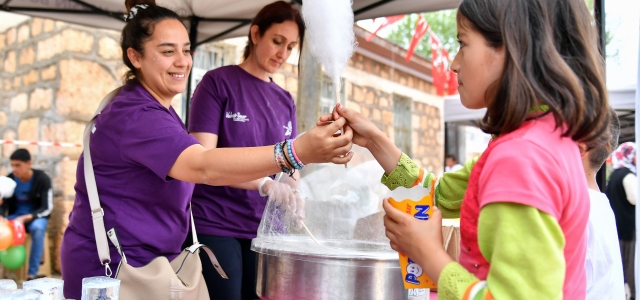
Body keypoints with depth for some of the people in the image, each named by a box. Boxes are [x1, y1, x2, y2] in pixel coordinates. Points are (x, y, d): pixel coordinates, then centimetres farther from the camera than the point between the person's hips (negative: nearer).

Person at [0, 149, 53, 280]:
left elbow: (47, 208, -15)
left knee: (37, 228, -37)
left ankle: (32, 274, -30)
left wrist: (25, 218, -28)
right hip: (15, 216, 3)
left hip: (36, 216, -3)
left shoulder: (42, 179, -14)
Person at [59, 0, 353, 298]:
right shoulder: (134, 115, -24)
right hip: (110, 269, -9)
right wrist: (296, 152, -50)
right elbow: (204, 166, -39)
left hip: (148, 261, 10)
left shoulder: (156, 109, 9)